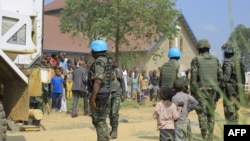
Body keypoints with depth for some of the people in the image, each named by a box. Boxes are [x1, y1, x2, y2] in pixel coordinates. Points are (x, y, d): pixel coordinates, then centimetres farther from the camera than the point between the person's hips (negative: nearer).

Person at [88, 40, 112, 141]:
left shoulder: (99, 61, -17)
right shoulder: (105, 60, 14)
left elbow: (97, 81, -25)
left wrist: (92, 98, -26)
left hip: (99, 95, -10)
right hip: (105, 94, 10)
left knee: (99, 121, -5)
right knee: (101, 120, 17)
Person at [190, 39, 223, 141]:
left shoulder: (196, 60, -5)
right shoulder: (215, 59, 8)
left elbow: (193, 78, -9)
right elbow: (220, 76, 6)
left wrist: (192, 92, -3)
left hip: (201, 90, -4)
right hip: (213, 89, 4)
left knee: (202, 113, -4)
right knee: (211, 113, 11)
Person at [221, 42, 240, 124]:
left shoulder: (227, 62, -14)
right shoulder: (238, 62, 13)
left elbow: (226, 77, -22)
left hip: (229, 90, -9)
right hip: (237, 89, 9)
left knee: (229, 111, -6)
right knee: (234, 110, 15)